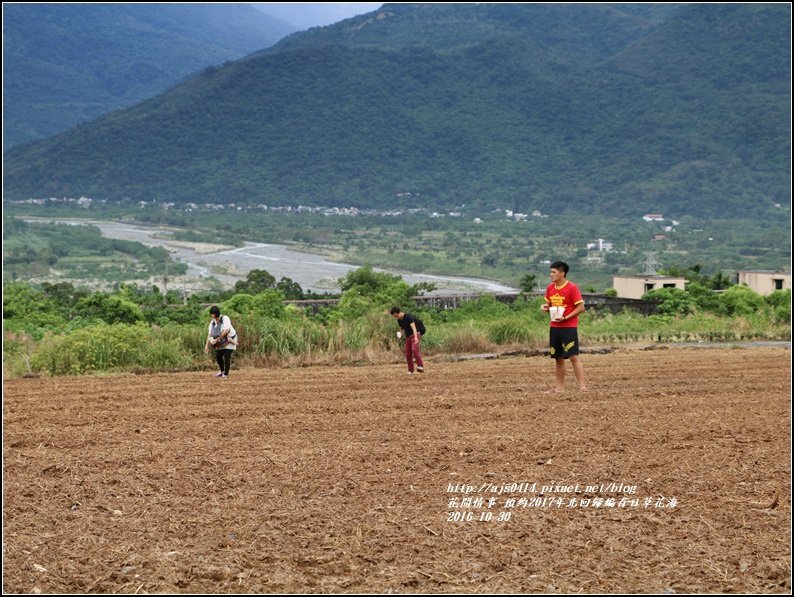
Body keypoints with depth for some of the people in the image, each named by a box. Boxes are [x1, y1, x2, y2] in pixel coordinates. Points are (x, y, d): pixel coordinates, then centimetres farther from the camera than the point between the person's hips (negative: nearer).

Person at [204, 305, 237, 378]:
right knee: (218, 356, 6)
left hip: (230, 339, -6)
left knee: (227, 356, -13)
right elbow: (210, 334, -7)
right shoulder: (212, 322, -5)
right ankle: (222, 371, 27)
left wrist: (217, 339, -32)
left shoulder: (225, 319, -23)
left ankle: (226, 374, -6)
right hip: (222, 342, 6)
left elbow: (226, 331, -32)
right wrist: (207, 346, -16)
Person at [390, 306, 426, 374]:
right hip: (408, 337, 8)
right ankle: (410, 370, 13)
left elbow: (413, 327, -29)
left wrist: (416, 337, -42)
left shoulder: (408, 317, -18)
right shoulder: (399, 320, 7)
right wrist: (400, 334, -5)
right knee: (408, 354, 4)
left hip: (415, 335, -8)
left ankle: (420, 367, -34)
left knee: (415, 350, -27)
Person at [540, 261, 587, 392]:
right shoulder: (550, 288, 9)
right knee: (558, 358, 9)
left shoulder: (572, 288, -10)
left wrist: (565, 318, -19)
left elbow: (581, 308, -11)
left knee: (573, 356, -12)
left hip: (569, 327, -6)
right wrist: (546, 307, -3)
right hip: (554, 327, 6)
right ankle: (560, 386, 15)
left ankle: (582, 386, -12)